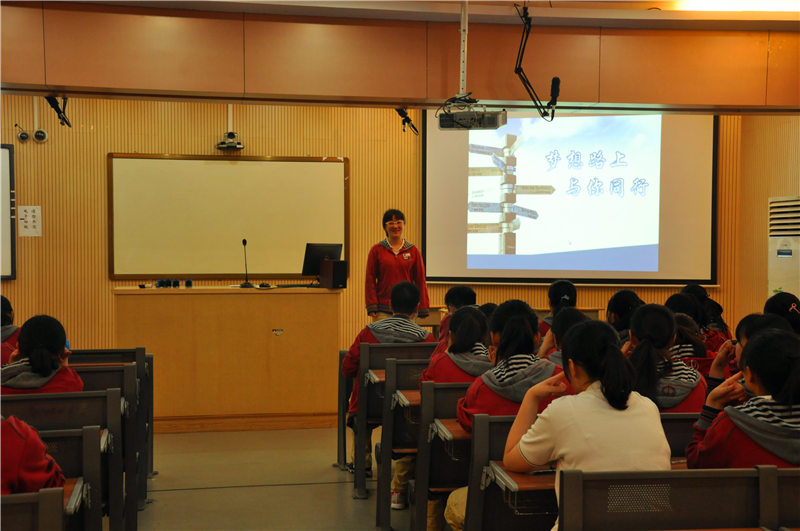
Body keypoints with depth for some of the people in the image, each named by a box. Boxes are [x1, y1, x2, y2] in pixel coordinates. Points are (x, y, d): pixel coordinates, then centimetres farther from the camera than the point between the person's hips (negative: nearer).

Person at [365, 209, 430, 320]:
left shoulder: (413, 250, 7)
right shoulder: (377, 250, 5)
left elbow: (420, 280, 8)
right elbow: (370, 280, 4)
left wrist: (423, 308, 4)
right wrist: (371, 307, -4)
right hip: (383, 310, -1)